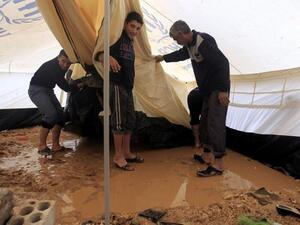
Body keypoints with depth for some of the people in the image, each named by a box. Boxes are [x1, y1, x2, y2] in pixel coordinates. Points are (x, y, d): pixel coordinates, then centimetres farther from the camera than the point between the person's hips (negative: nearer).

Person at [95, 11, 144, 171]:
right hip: (116, 85, -9)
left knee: (130, 120, 11)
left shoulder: (130, 43, 19)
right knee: (119, 121, -7)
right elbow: (98, 54, -14)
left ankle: (126, 153, 22)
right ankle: (118, 156, 4)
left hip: (128, 87, 9)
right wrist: (108, 58, -35)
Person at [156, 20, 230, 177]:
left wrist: (223, 90, -26)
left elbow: (223, 63, -26)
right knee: (204, 122, 13)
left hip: (218, 90, -10)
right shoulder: (190, 45, 10)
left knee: (215, 124, -12)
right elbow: (181, 54, 33)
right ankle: (207, 156, 26)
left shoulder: (204, 41, -21)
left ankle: (218, 164, -6)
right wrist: (164, 58, 42)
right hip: (208, 89, 10)